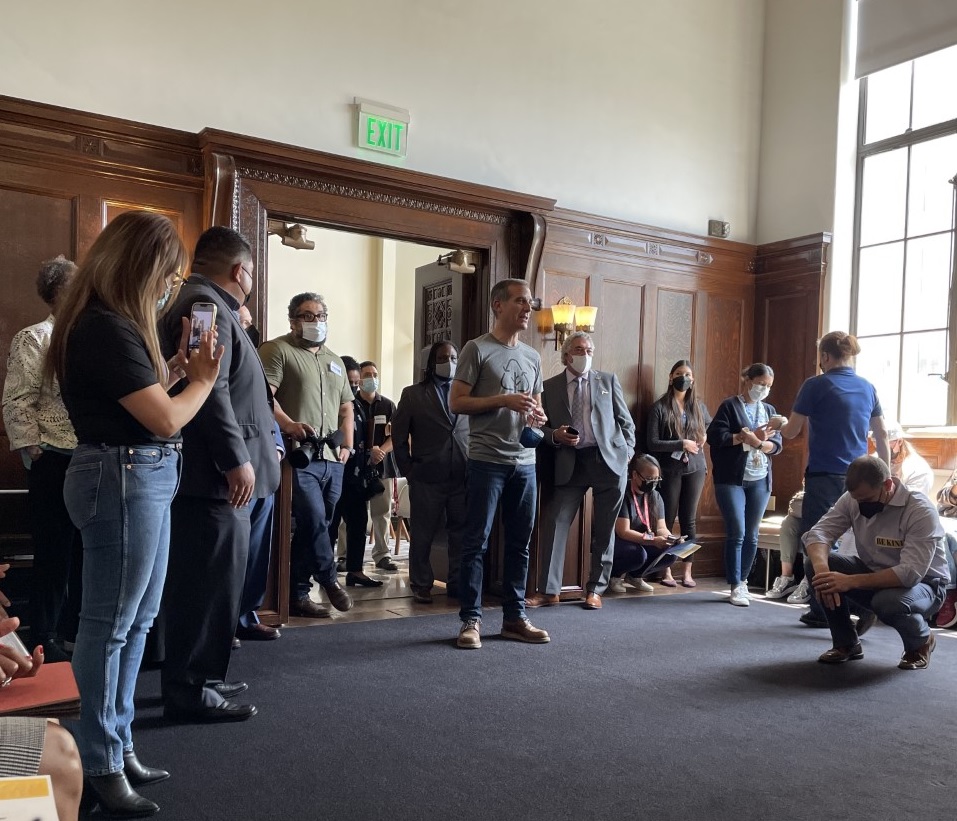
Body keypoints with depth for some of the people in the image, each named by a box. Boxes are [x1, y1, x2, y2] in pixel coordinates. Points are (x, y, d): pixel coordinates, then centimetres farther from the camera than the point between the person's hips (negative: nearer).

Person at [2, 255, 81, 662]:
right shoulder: (35, 339, -4)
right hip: (55, 461, -5)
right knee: (54, 552, 2)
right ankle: (44, 638, 16)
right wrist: (34, 455, -11)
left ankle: (78, 626, 26)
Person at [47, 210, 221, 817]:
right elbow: (165, 419, -20)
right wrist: (203, 379, -4)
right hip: (123, 479, -10)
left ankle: (119, 747, 28)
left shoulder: (115, 325, 13)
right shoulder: (106, 329, -19)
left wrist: (175, 368, 6)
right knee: (110, 625, 1)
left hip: (144, 480, 10)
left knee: (135, 622, 16)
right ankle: (102, 767, 15)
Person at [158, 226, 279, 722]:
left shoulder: (201, 302, 20)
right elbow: (210, 391, -24)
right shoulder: (207, 306, -14)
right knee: (209, 583, -4)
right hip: (215, 474, -11)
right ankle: (190, 691, 6)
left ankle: (196, 677, 27)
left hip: (211, 472, 11)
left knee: (206, 582, 17)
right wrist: (236, 460, -23)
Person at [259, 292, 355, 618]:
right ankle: (329, 579, 4)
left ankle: (298, 594, 17)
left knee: (315, 526, 8)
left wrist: (347, 444, 13)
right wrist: (288, 424, -26)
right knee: (314, 520, -16)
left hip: (331, 458, 7)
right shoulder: (278, 350, 0)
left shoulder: (335, 362, 23)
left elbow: (346, 407, 26)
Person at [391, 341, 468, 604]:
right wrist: (408, 471, 1)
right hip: (427, 477, -2)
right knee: (422, 534, 5)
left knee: (462, 533, 5)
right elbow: (399, 436, 5)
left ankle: (457, 584, 17)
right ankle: (421, 585, 18)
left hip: (463, 476, 2)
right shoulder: (413, 394, 5)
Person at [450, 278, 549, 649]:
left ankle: (514, 617, 20)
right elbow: (456, 402, -7)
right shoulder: (477, 349, -3)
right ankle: (471, 619, 7)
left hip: (525, 461, 6)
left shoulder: (532, 356, 16)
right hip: (487, 460, -6)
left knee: (519, 542, 10)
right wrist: (503, 400, -16)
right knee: (476, 541, -2)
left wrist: (538, 418, 0)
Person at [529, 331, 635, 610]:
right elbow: (542, 427, 8)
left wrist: (627, 451, 4)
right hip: (569, 464, 0)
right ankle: (548, 590, 5)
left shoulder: (608, 380, 10)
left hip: (608, 460, 0)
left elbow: (625, 421, 13)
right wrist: (555, 436, -11)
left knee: (603, 529, 6)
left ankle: (595, 590, 18)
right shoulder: (550, 387, 7)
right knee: (554, 523, -5)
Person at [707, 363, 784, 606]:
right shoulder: (730, 406, 0)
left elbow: (777, 444, 5)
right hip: (731, 479, -4)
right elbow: (715, 436, -12)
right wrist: (746, 436, -17)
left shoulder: (769, 410, 14)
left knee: (751, 536, 7)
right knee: (737, 533, -7)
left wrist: (759, 442, -15)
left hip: (760, 480, 5)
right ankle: (736, 586, 1)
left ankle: (742, 580, 22)